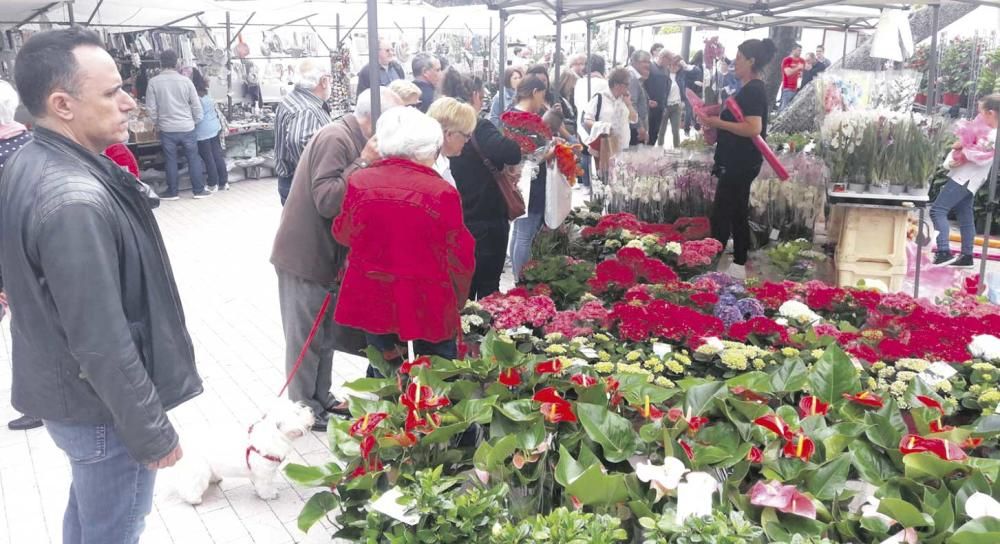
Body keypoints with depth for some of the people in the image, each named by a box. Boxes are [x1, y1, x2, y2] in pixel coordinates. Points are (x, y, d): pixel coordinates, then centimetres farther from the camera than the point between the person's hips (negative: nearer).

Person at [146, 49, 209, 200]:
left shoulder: (153, 82, -6)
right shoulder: (185, 81, -5)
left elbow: (151, 108, -3)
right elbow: (196, 106, -1)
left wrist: (158, 123, 13)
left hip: (166, 129, 0)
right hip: (186, 128, 0)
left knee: (170, 160, 9)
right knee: (193, 159, 9)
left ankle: (172, 192, 15)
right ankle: (199, 190, 12)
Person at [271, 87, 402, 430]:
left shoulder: (352, 140, 10)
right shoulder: (336, 138, -20)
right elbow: (326, 200, -29)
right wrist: (363, 163, -27)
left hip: (325, 254, 9)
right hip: (305, 255, -9)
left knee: (326, 332, 18)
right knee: (306, 336, 4)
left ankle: (321, 398, 32)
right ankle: (305, 409, 17)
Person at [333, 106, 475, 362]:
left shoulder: (359, 181, -6)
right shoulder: (441, 192, -16)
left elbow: (344, 233, 8)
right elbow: (458, 254, -7)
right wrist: (458, 299, 9)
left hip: (371, 299, 4)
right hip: (426, 303, -3)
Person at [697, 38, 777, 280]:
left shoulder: (753, 90, -18)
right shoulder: (751, 89, 13)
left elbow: (754, 128, -27)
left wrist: (718, 123, -22)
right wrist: (716, 120, 9)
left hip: (741, 163, -11)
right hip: (740, 161, 11)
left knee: (720, 215, -7)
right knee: (737, 214, 14)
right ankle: (738, 265, 22)